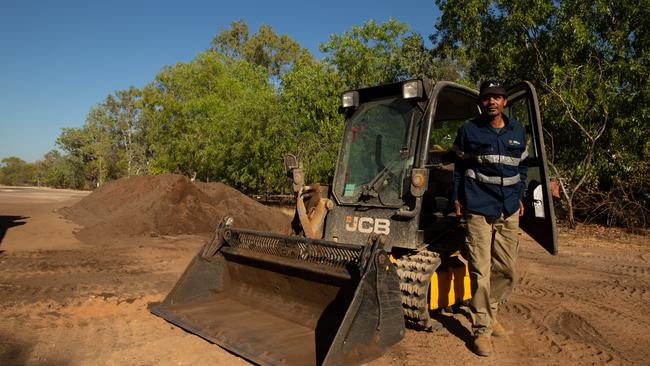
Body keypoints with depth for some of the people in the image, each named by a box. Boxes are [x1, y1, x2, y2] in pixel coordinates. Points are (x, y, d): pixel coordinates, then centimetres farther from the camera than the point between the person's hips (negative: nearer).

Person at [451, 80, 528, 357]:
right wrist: (456, 197, 2)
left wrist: (519, 196, 16)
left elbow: (522, 166, 20)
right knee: (481, 273, -5)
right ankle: (481, 330, 7)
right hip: (479, 210, -4)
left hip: (509, 211, 5)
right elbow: (459, 167, 5)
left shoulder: (517, 131, 11)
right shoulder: (469, 131, -1)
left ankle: (490, 312, 33)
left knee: (506, 270, 11)